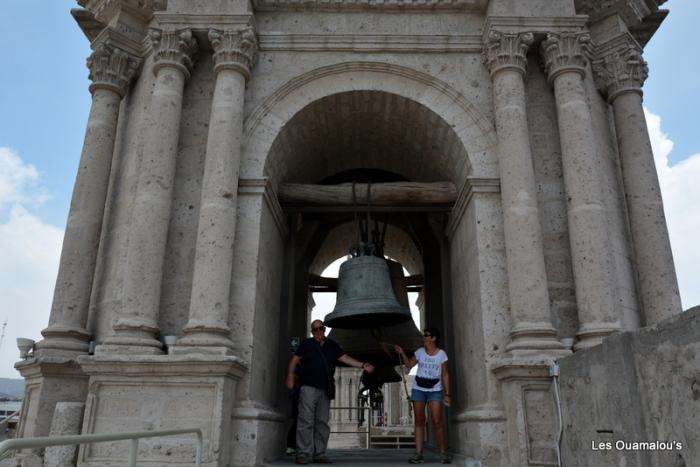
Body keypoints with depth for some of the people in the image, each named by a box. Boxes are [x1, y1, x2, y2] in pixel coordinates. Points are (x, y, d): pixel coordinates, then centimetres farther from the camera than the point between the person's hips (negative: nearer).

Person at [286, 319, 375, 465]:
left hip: (325, 390, 4)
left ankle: (319, 454, 12)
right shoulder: (307, 344, 6)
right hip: (308, 387, -4)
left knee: (322, 423, 6)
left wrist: (363, 365, -4)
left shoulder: (332, 345, 15)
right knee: (306, 421, -10)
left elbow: (345, 358, 9)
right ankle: (303, 454, -6)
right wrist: (290, 377, -8)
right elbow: (294, 361, 5)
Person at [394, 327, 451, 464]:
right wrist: (401, 353, -5)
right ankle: (418, 453, 2)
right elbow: (409, 365, 8)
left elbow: (445, 375, -1)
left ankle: (444, 453, 3)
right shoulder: (420, 352, 2)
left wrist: (447, 394, -5)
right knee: (419, 421, 2)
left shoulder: (441, 354, -4)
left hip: (435, 390, -2)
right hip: (418, 389, 2)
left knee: (437, 421, -8)